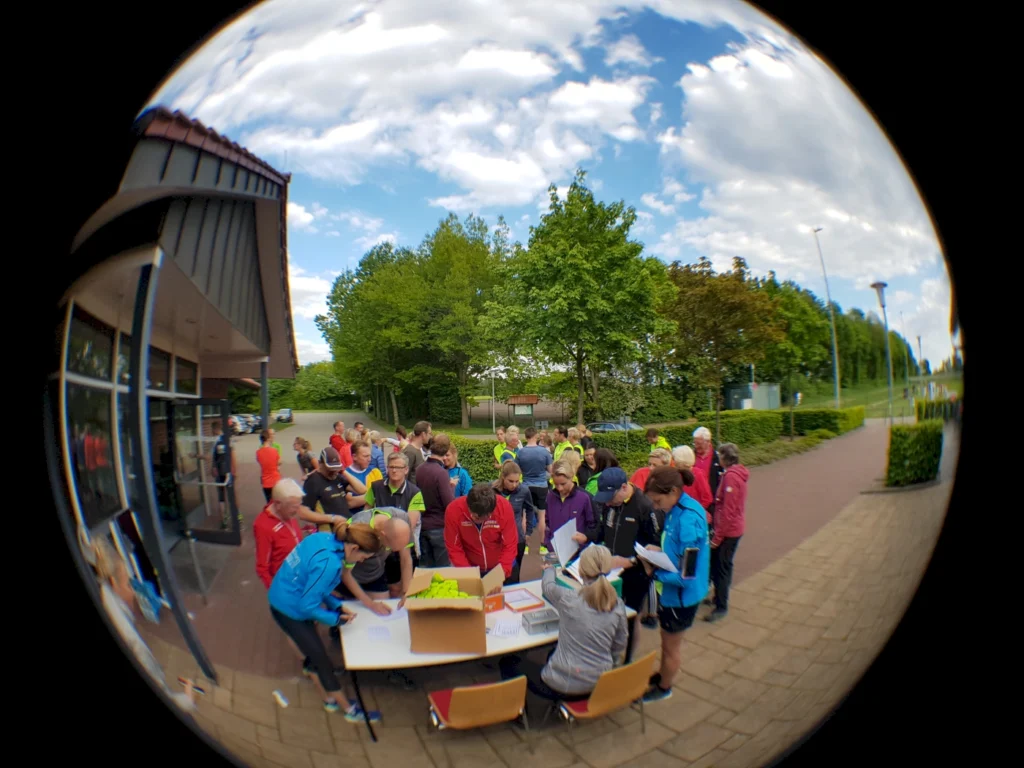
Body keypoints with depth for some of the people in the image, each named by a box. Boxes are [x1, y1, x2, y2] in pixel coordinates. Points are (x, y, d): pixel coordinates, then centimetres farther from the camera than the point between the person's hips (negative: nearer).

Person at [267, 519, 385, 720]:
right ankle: (349, 710, 26)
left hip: (281, 600, 8)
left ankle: (330, 700, 42)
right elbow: (307, 606, -24)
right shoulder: (328, 563, -33)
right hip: (290, 610, -8)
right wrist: (336, 619, -10)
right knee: (322, 660, 8)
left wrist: (336, 604, 1)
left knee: (315, 652, 23)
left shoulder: (323, 538, -8)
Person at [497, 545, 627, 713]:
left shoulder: (568, 599, -21)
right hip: (600, 685, 5)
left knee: (508, 661, 16)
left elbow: (547, 585, 2)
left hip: (564, 687, -5)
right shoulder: (618, 606, -11)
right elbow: (619, 649, 2)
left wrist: (549, 569, 24)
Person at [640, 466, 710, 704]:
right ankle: (662, 675, 52)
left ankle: (663, 688, 43)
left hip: (680, 595, -7)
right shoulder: (678, 509, -6)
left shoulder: (688, 520, -33)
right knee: (667, 640, 29)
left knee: (671, 645, 19)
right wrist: (659, 551, -5)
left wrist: (653, 572, -21)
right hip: (670, 590, 7)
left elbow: (686, 576, -29)